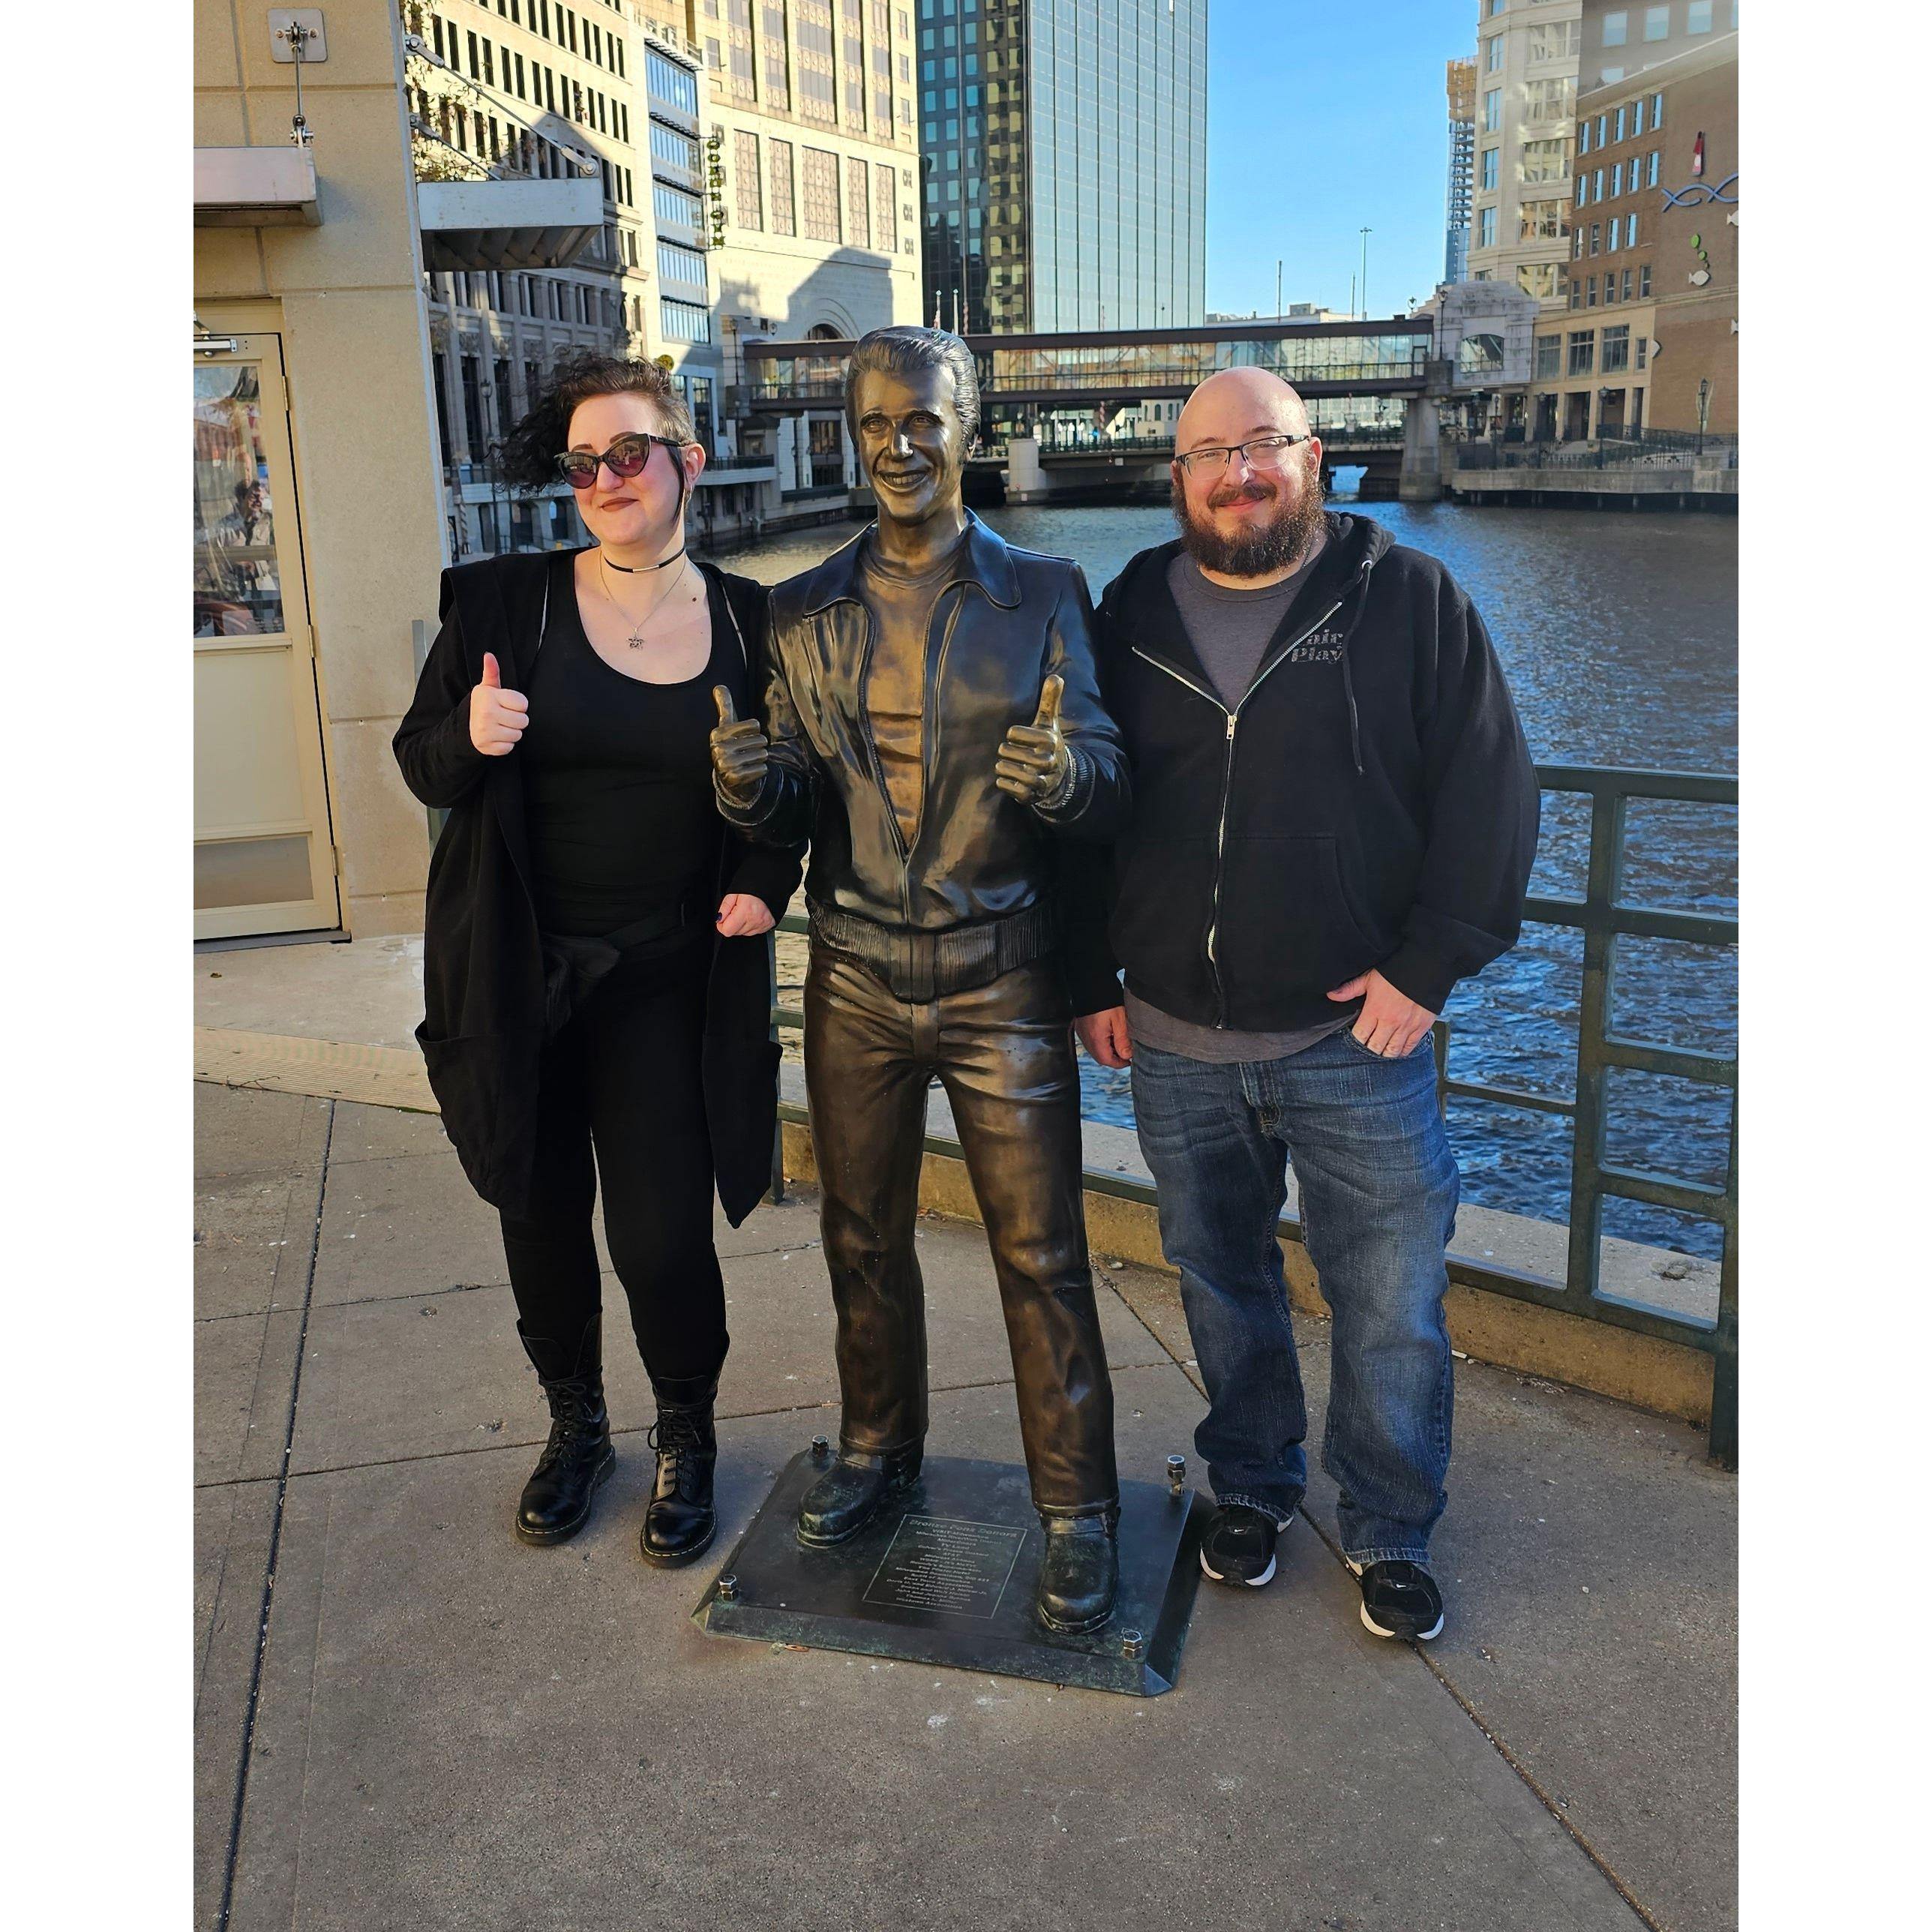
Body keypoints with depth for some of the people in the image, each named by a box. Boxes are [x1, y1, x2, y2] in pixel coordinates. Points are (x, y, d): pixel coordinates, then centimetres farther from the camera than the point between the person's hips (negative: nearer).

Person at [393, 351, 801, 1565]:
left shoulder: (747, 622, -1)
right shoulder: (506, 603, -4)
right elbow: (422, 765, 1)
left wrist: (766, 879, -7)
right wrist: (469, 736, -21)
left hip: (671, 977, -1)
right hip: (522, 974, 1)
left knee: (663, 1237, -2)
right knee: (543, 1216, 14)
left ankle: (689, 1439, 27)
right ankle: (576, 1426, 40)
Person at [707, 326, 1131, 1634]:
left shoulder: (1043, 594, -3)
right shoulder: (805, 614, 6)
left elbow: (1113, 789, -8)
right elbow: (792, 808, 6)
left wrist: (1064, 771, -31)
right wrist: (752, 786, -17)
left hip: (1003, 984, -3)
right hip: (857, 983, 3)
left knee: (1042, 1257, 4)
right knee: (864, 1237, 17)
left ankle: (1078, 1510, 21)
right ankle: (879, 1447, 40)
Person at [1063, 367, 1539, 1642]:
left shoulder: (1412, 601, -3)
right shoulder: (1131, 615, 6)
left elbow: (1492, 792, -4)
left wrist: (1430, 965, -11)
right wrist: (1091, 979, 7)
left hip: (1356, 1036, -2)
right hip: (1176, 1044, 3)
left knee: (1393, 1307, 5)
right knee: (1222, 1286, 17)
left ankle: (1392, 1532, 28)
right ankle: (1252, 1485, 39)